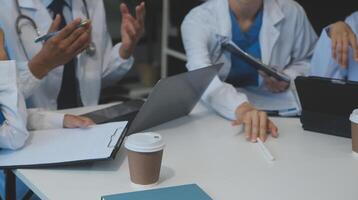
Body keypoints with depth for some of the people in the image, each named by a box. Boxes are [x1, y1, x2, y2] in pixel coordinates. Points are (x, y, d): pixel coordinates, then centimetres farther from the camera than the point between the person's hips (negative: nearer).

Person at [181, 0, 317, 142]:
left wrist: (287, 79, -9)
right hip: (212, 116, -1)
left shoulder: (292, 12, -4)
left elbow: (311, 62, 11)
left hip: (273, 113, 2)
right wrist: (240, 108, -46)